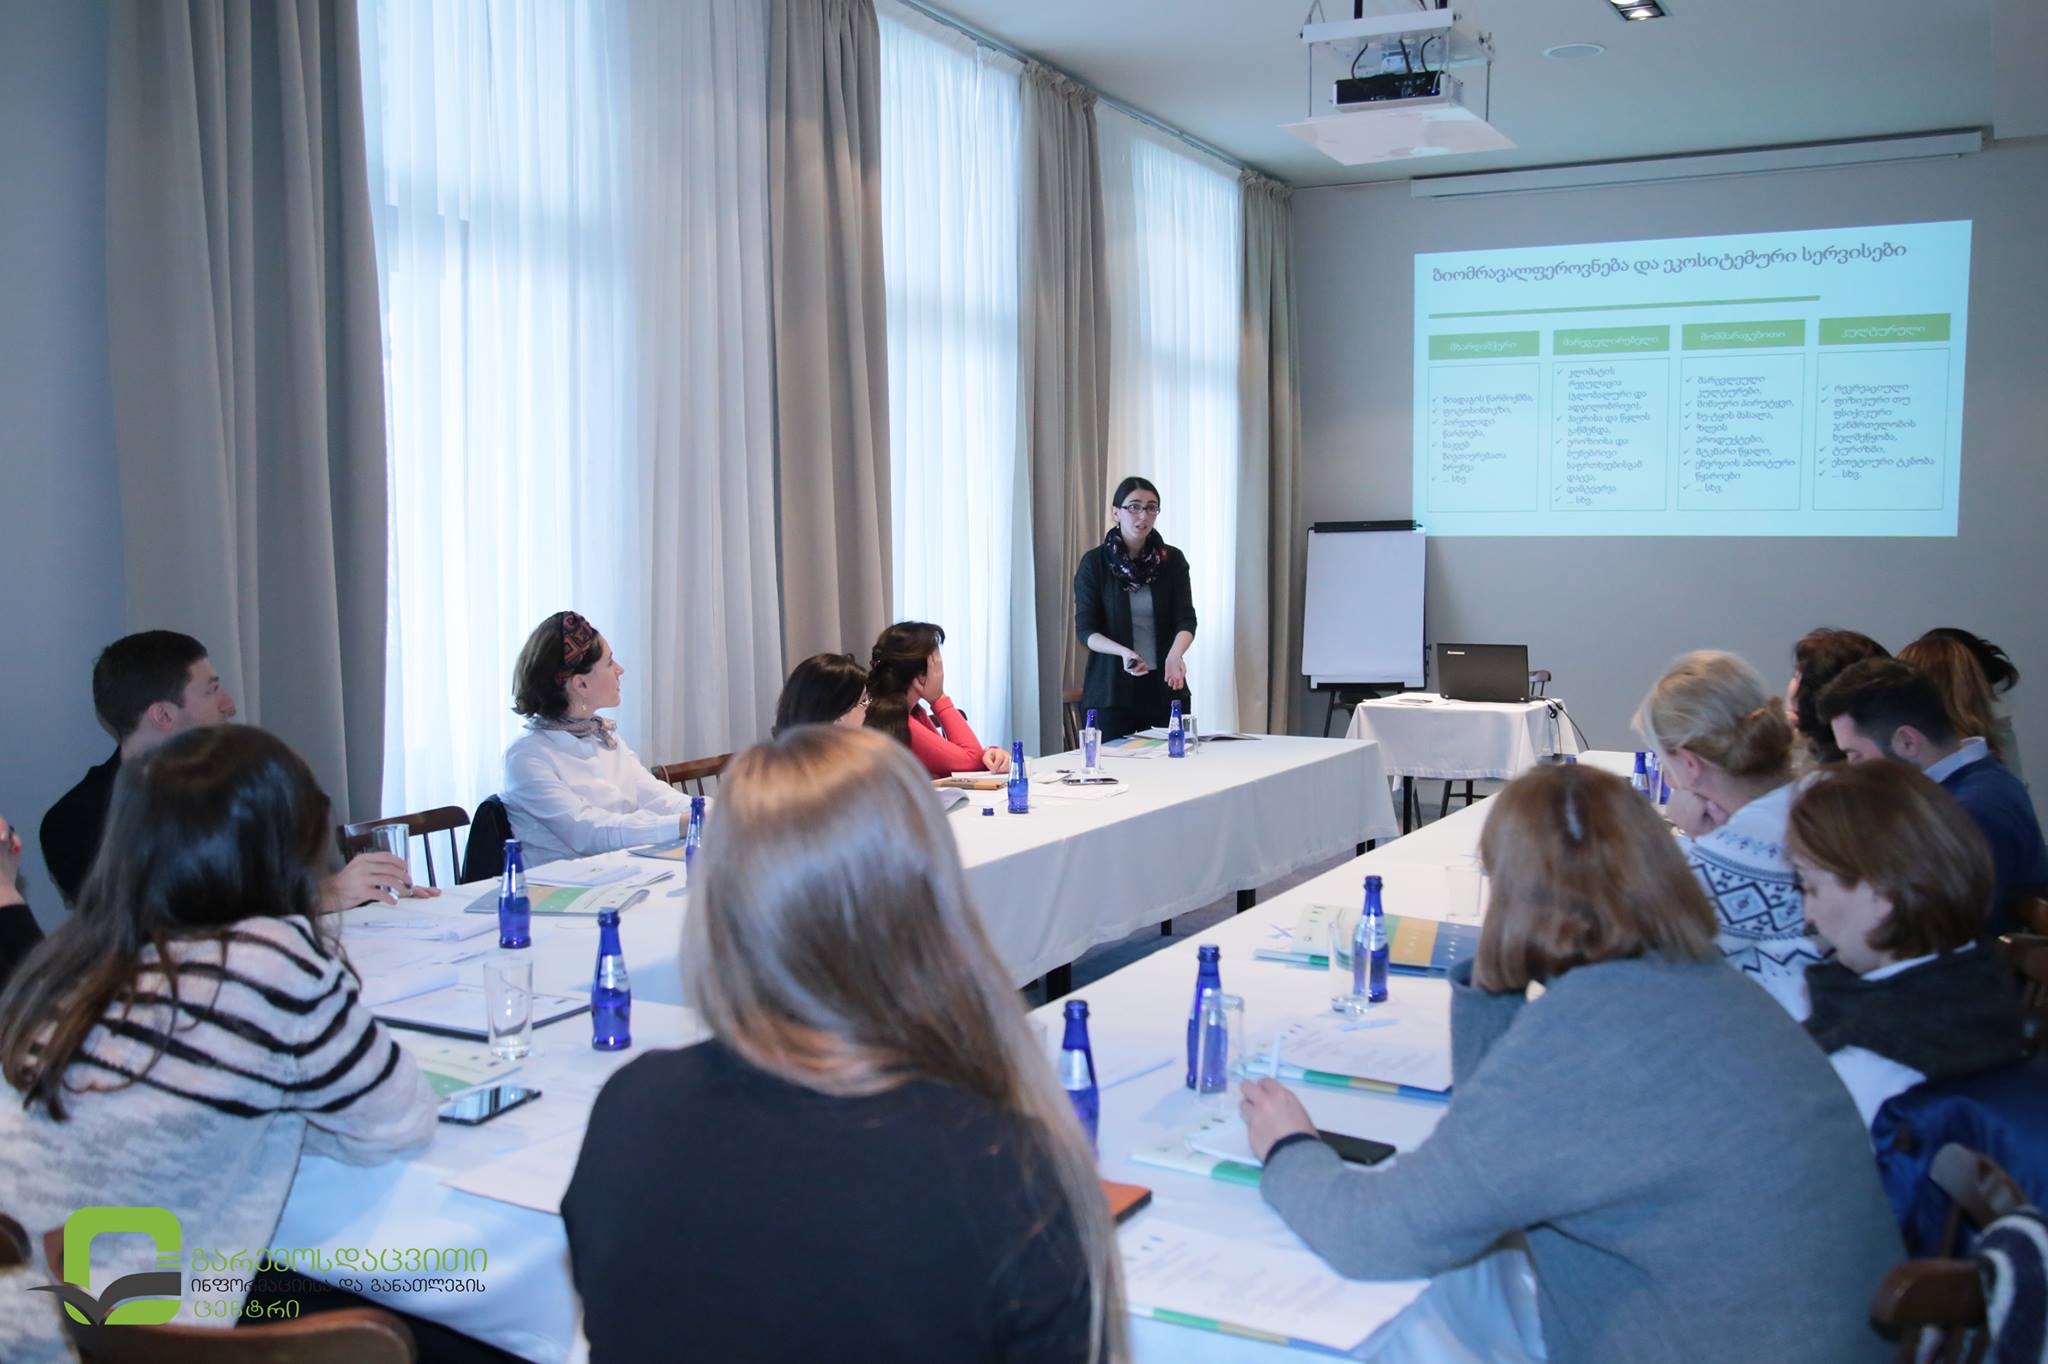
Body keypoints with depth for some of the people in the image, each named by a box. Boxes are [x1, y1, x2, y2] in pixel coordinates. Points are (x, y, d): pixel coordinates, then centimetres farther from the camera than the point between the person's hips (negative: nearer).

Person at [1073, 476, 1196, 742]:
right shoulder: (1094, 562, -3)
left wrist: (1175, 654, -25)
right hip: (1111, 690, -2)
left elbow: (1186, 619, -4)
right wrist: (1124, 652, -24)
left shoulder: (1173, 559, 2)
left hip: (1165, 687, 2)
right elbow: (1085, 629, -6)